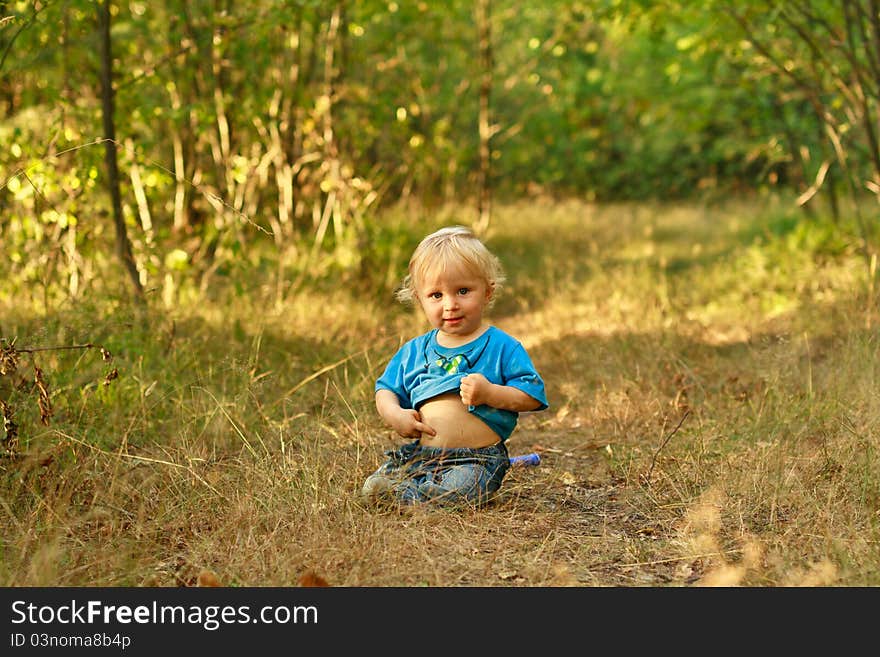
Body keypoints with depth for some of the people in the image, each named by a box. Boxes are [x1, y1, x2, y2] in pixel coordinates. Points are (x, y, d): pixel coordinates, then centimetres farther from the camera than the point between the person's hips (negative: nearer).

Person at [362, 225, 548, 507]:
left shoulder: (501, 347, -1)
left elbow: (532, 395, -5)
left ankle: (396, 493, -13)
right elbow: (386, 389, 19)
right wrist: (394, 414, -3)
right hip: (418, 453, 4)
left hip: (476, 459, -4)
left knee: (455, 492, -32)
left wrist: (490, 393, -20)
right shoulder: (413, 351, 12)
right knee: (374, 483, -14)